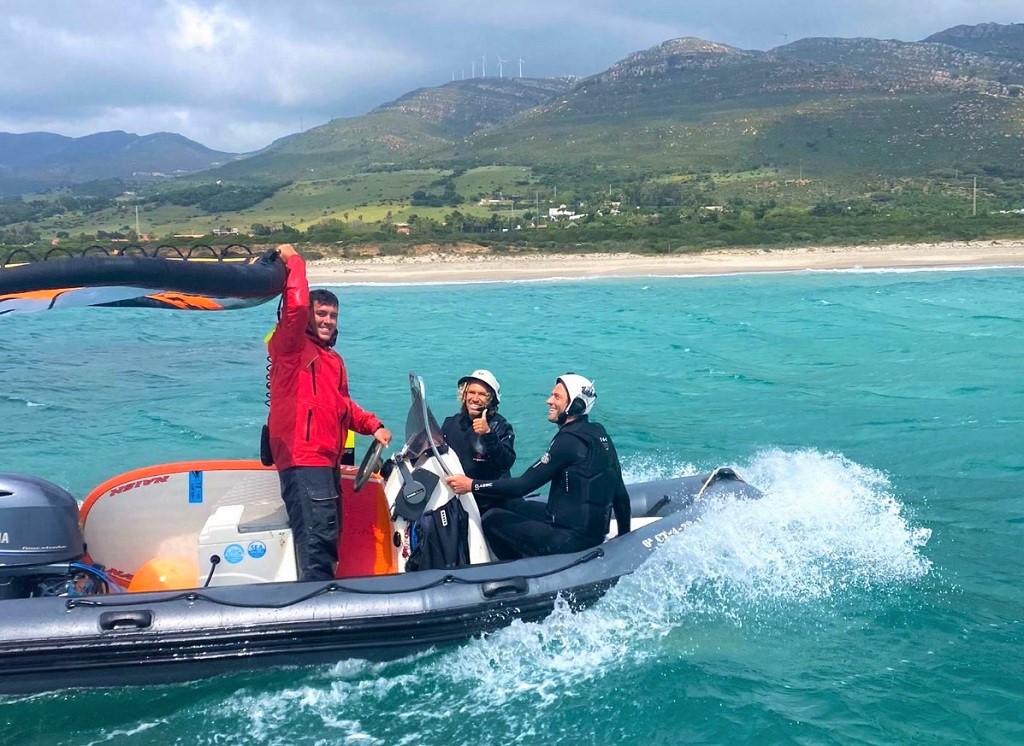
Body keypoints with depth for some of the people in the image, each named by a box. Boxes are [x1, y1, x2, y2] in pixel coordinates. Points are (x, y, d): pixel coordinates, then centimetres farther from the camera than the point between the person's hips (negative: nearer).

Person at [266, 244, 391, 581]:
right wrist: (294, 261, -8)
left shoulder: (333, 359, 23)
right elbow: (296, 306, -20)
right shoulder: (291, 347, -3)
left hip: (326, 459, 10)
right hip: (301, 459, -10)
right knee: (317, 536, -16)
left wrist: (373, 425, 14)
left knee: (329, 537, 14)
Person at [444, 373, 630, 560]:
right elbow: (621, 495, 11)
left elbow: (524, 485, -19)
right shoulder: (600, 434, 7)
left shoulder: (568, 440, -18)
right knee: (510, 504, 18)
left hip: (572, 540, -9)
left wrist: (473, 485, -14)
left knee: (492, 519, -1)